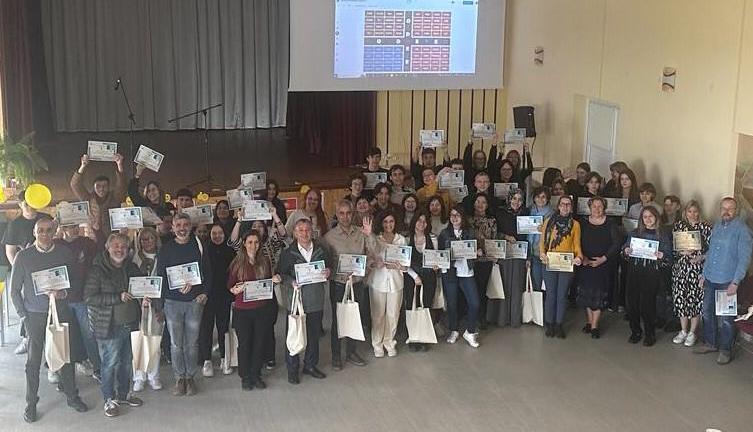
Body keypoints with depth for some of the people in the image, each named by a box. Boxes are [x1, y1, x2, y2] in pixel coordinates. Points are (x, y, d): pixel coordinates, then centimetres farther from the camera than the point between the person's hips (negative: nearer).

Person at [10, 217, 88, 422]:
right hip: (34, 315, -2)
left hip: (61, 311, 2)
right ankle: (31, 403, 15)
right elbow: (14, 290, 1)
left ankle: (72, 396, 23)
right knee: (33, 361, 4)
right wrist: (23, 315, -2)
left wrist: (64, 293, -12)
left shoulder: (65, 254, 0)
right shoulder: (23, 256, -4)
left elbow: (75, 280, 7)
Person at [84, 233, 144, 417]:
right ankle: (109, 400, 16)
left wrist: (144, 298, -1)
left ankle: (123, 394, 32)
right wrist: (118, 298, -21)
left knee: (126, 361, 15)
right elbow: (89, 298, -17)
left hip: (130, 323, 6)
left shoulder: (131, 267, 7)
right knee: (110, 363, 1)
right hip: (110, 325, -6)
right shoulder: (98, 269, -11)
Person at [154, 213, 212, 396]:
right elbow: (160, 276, -1)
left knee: (192, 343, 5)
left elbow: (208, 271, 7)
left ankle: (190, 377, 16)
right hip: (172, 302, 0)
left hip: (195, 301, 0)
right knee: (176, 343, 4)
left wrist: (205, 293, -4)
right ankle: (179, 378, 14)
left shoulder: (198, 246, 4)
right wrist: (178, 286, -16)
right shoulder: (166, 249, 2)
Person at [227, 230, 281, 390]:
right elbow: (229, 286, 1)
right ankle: (245, 377, 17)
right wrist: (236, 290, -20)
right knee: (244, 343, 3)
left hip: (263, 309, 3)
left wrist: (274, 280, -3)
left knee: (260, 342, 7)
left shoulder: (265, 261, 7)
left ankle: (256, 375, 21)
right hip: (242, 309, -2)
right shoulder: (237, 263, -2)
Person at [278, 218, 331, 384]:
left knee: (314, 334, 12)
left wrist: (328, 273, -8)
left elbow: (328, 269, 14)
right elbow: (281, 274, -2)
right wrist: (291, 282, -20)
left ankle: (310, 365, 29)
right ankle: (292, 369, 17)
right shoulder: (288, 253, -4)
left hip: (316, 301, 3)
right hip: (296, 300, -3)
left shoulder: (321, 250, 5)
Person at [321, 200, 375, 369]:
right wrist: (332, 272, -19)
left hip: (358, 283, 3)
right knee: (337, 320, 6)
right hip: (338, 284, -3)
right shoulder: (330, 236, -4)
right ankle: (336, 356, 18)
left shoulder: (361, 233, 2)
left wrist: (369, 235, -17)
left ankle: (351, 352, 30)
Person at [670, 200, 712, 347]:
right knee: (681, 298, 6)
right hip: (680, 267, 3)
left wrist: (701, 257, -16)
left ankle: (692, 332, 14)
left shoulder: (705, 227, -3)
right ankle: (683, 331, 20)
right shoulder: (678, 225, 6)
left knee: (695, 298, 1)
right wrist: (682, 252, -12)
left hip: (698, 268, -3)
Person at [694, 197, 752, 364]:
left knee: (725, 318, 2)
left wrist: (735, 282, -18)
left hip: (727, 281, -6)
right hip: (710, 279, 6)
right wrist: (704, 274, 14)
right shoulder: (716, 227, 9)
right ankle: (710, 343, 30)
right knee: (707, 313, 15)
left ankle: (725, 350, 15)